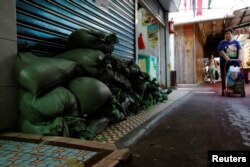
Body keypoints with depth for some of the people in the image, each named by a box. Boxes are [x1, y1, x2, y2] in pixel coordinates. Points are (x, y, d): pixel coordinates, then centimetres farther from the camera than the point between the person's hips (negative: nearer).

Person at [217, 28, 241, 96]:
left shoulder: (236, 42, 11)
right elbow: (221, 51, -12)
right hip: (225, 62, -2)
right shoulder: (222, 43, 2)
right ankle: (224, 90, 5)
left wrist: (239, 58, -17)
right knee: (224, 77, -1)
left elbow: (239, 50, 1)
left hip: (235, 62, 2)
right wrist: (226, 58, -26)